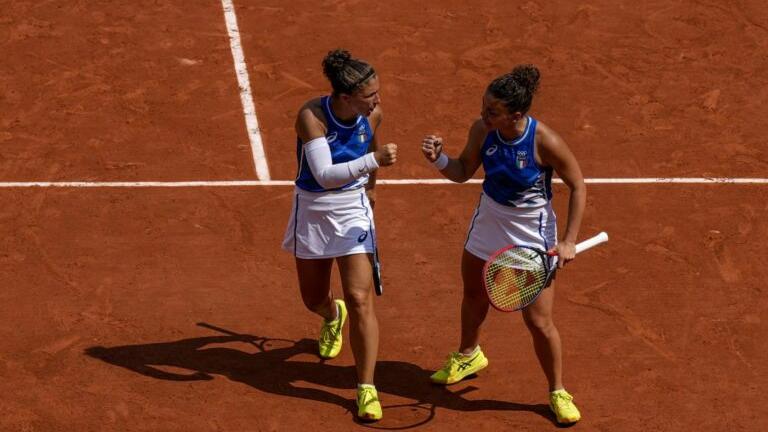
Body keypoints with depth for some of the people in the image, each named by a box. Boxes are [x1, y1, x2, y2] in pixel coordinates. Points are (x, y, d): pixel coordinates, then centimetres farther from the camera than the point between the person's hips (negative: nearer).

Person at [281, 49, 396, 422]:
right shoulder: (312, 116, -26)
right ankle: (333, 316, 57)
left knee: (360, 299, -11)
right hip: (312, 211, -1)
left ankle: (366, 388, -3)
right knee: (313, 299, 18)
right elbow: (324, 174, -35)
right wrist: (373, 160, -45)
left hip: (353, 210, 1)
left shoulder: (372, 115, -13)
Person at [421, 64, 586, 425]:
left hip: (531, 234, -5)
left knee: (538, 321, -2)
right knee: (474, 295, 25)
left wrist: (569, 241, -18)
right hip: (488, 222, 5)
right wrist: (438, 159, -23)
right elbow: (463, 172, -1)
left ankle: (557, 392, 21)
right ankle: (468, 356, 55)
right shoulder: (482, 130, -17)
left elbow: (577, 186, -16)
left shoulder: (545, 142, -30)